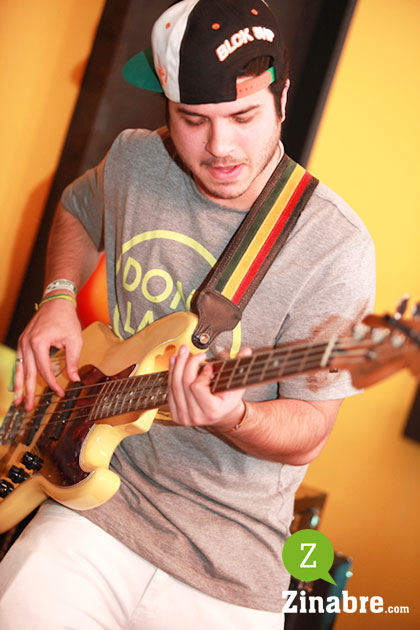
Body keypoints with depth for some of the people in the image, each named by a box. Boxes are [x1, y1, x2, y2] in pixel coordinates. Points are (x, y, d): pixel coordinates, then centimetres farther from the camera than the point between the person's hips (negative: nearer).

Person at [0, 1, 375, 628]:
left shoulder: (334, 246, -17)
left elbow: (306, 436, -11)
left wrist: (232, 418, -31)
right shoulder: (133, 162, -2)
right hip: (101, 496, 3)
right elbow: (76, 211, 21)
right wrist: (59, 299, 4)